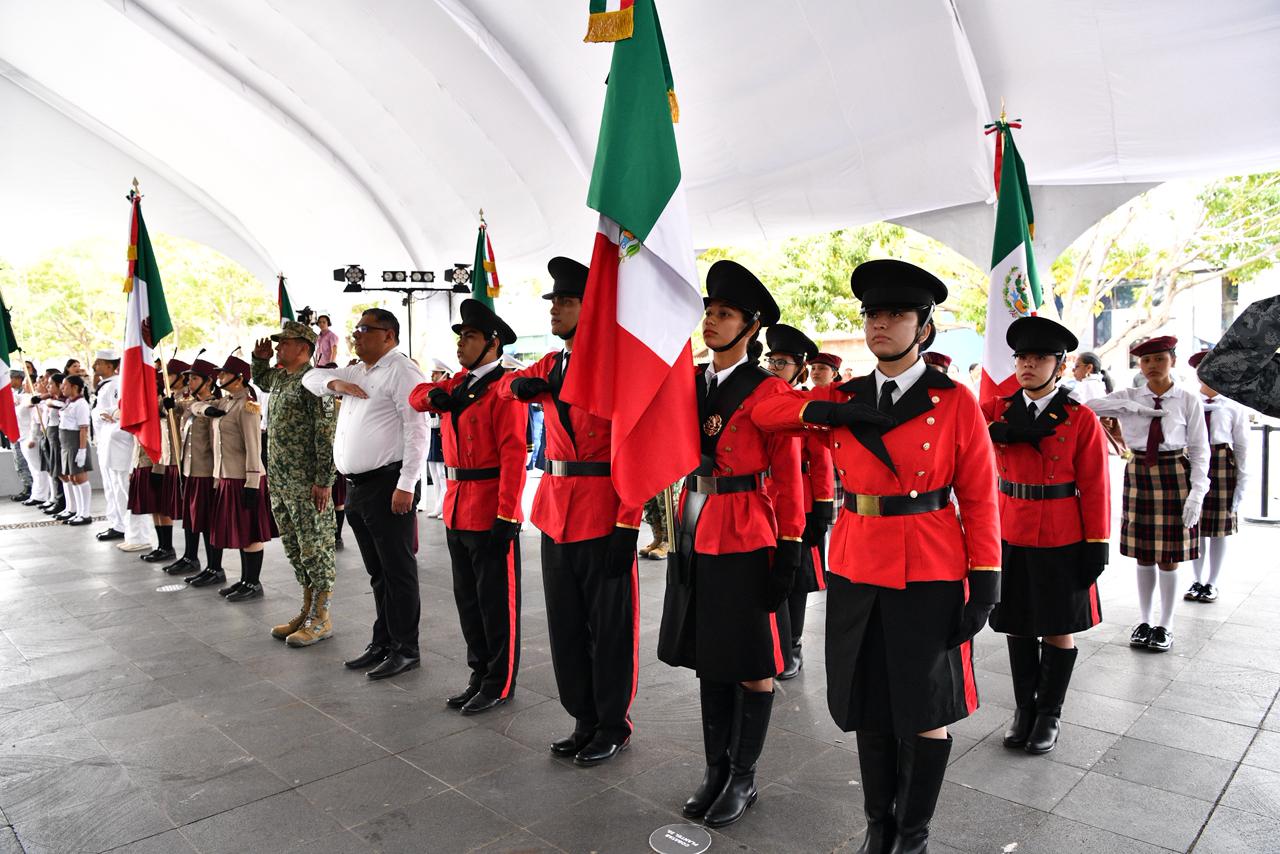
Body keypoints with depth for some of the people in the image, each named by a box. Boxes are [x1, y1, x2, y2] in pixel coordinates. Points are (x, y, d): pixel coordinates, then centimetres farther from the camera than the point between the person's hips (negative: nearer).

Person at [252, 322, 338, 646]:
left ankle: (322, 618, 9)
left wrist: (324, 481, -22)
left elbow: (327, 434, -19)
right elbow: (260, 380, 40)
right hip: (279, 481, 9)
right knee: (294, 548, 14)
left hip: (306, 484, -9)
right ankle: (307, 611, 25)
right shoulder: (279, 378, 14)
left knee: (315, 549, -1)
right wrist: (260, 358, 19)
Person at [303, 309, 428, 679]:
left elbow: (417, 430, -17)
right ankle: (382, 642, 26)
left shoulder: (401, 371, -10)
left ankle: (406, 649, 10)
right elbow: (311, 377, 28)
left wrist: (406, 485, -21)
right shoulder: (356, 372, 18)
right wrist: (336, 383, 5)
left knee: (398, 571, -1)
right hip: (356, 487, 9)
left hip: (388, 485, -9)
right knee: (377, 572, 16)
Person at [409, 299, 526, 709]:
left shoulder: (504, 388, -13)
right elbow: (417, 396, 26)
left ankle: (499, 684, 18)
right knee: (467, 598, 16)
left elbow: (513, 455, -19)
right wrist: (434, 395, 2)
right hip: (457, 509, 8)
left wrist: (507, 517, -23)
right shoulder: (459, 383, 12)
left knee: (496, 602, 4)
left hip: (492, 514, -8)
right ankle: (479, 675, 30)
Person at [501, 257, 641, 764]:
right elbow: (507, 386, 31)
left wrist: (627, 525, -18)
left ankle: (613, 727, 25)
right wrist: (519, 384, 5)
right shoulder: (549, 366, 10)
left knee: (610, 627, 7)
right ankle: (584, 721, 32)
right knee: (566, 625, 15)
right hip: (554, 511, 7)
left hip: (604, 517, -7)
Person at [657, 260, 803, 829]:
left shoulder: (769, 391, -9)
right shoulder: (688, 382, 7)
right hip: (695, 534, 6)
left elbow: (787, 478, -9)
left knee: (752, 664, 8)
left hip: (745, 539, -6)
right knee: (707, 656, 16)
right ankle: (716, 768, 32)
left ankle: (743, 778, 25)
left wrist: (788, 552, -11)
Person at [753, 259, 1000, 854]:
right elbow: (764, 412, 6)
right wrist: (825, 410, -10)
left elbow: (979, 499, -4)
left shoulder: (956, 401, -4)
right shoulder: (843, 399, 5)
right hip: (857, 573, 3)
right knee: (869, 706, 14)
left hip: (930, 575, -3)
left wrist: (985, 587, -8)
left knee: (926, 710, 8)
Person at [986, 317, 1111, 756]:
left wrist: (1096, 546, -8)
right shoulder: (1000, 410, 2)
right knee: (1017, 624, 11)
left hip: (1062, 540, -2)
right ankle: (1024, 709, 28)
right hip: (1010, 536, 3)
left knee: (1058, 629, 9)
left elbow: (1095, 487, -6)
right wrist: (1011, 432, -24)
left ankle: (1049, 715, 25)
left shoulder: (1081, 419, -6)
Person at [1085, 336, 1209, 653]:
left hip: (1174, 476, -2)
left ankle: (1165, 626, 20)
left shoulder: (1188, 400, -2)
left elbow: (1200, 450, -3)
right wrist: (1128, 406, -17)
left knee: (1168, 558, 5)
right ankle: (1144, 621, 24)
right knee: (1143, 556, 10)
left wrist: (1197, 493, -10)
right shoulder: (1128, 398, 2)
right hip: (1139, 475, 2)